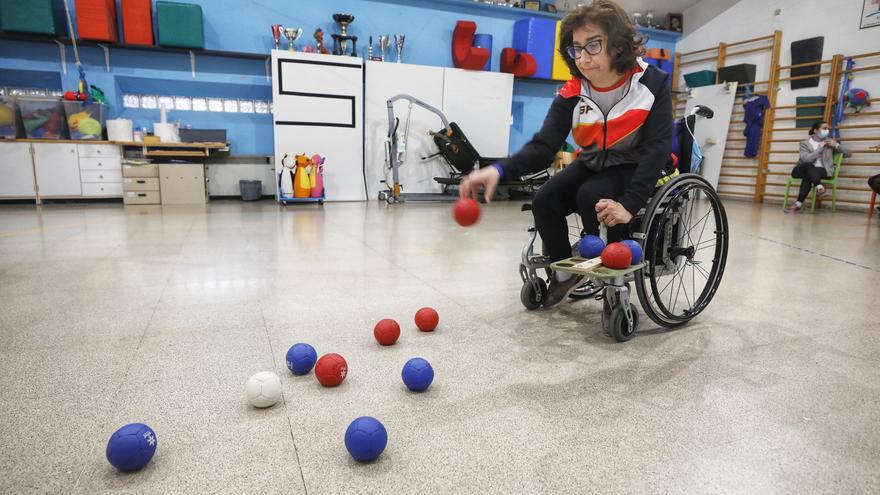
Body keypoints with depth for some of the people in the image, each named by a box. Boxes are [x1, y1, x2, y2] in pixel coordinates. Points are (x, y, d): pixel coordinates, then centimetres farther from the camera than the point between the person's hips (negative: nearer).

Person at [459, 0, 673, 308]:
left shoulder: (653, 84, -19)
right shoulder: (571, 95, -13)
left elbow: (657, 147, -22)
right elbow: (543, 146, -23)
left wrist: (629, 203, -35)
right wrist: (499, 170, -43)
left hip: (636, 169, -4)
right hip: (592, 165, 4)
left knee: (592, 196, -33)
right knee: (544, 202, -19)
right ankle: (565, 271, 4)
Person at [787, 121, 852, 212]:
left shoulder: (829, 142, 15)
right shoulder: (805, 143, 6)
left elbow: (849, 154, 13)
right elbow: (806, 159, -13)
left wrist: (836, 145, 0)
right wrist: (820, 148, -10)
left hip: (823, 171, 0)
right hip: (803, 169, 0)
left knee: (807, 175, -35)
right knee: (808, 165, -37)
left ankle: (799, 203, -43)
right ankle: (820, 188, -49)